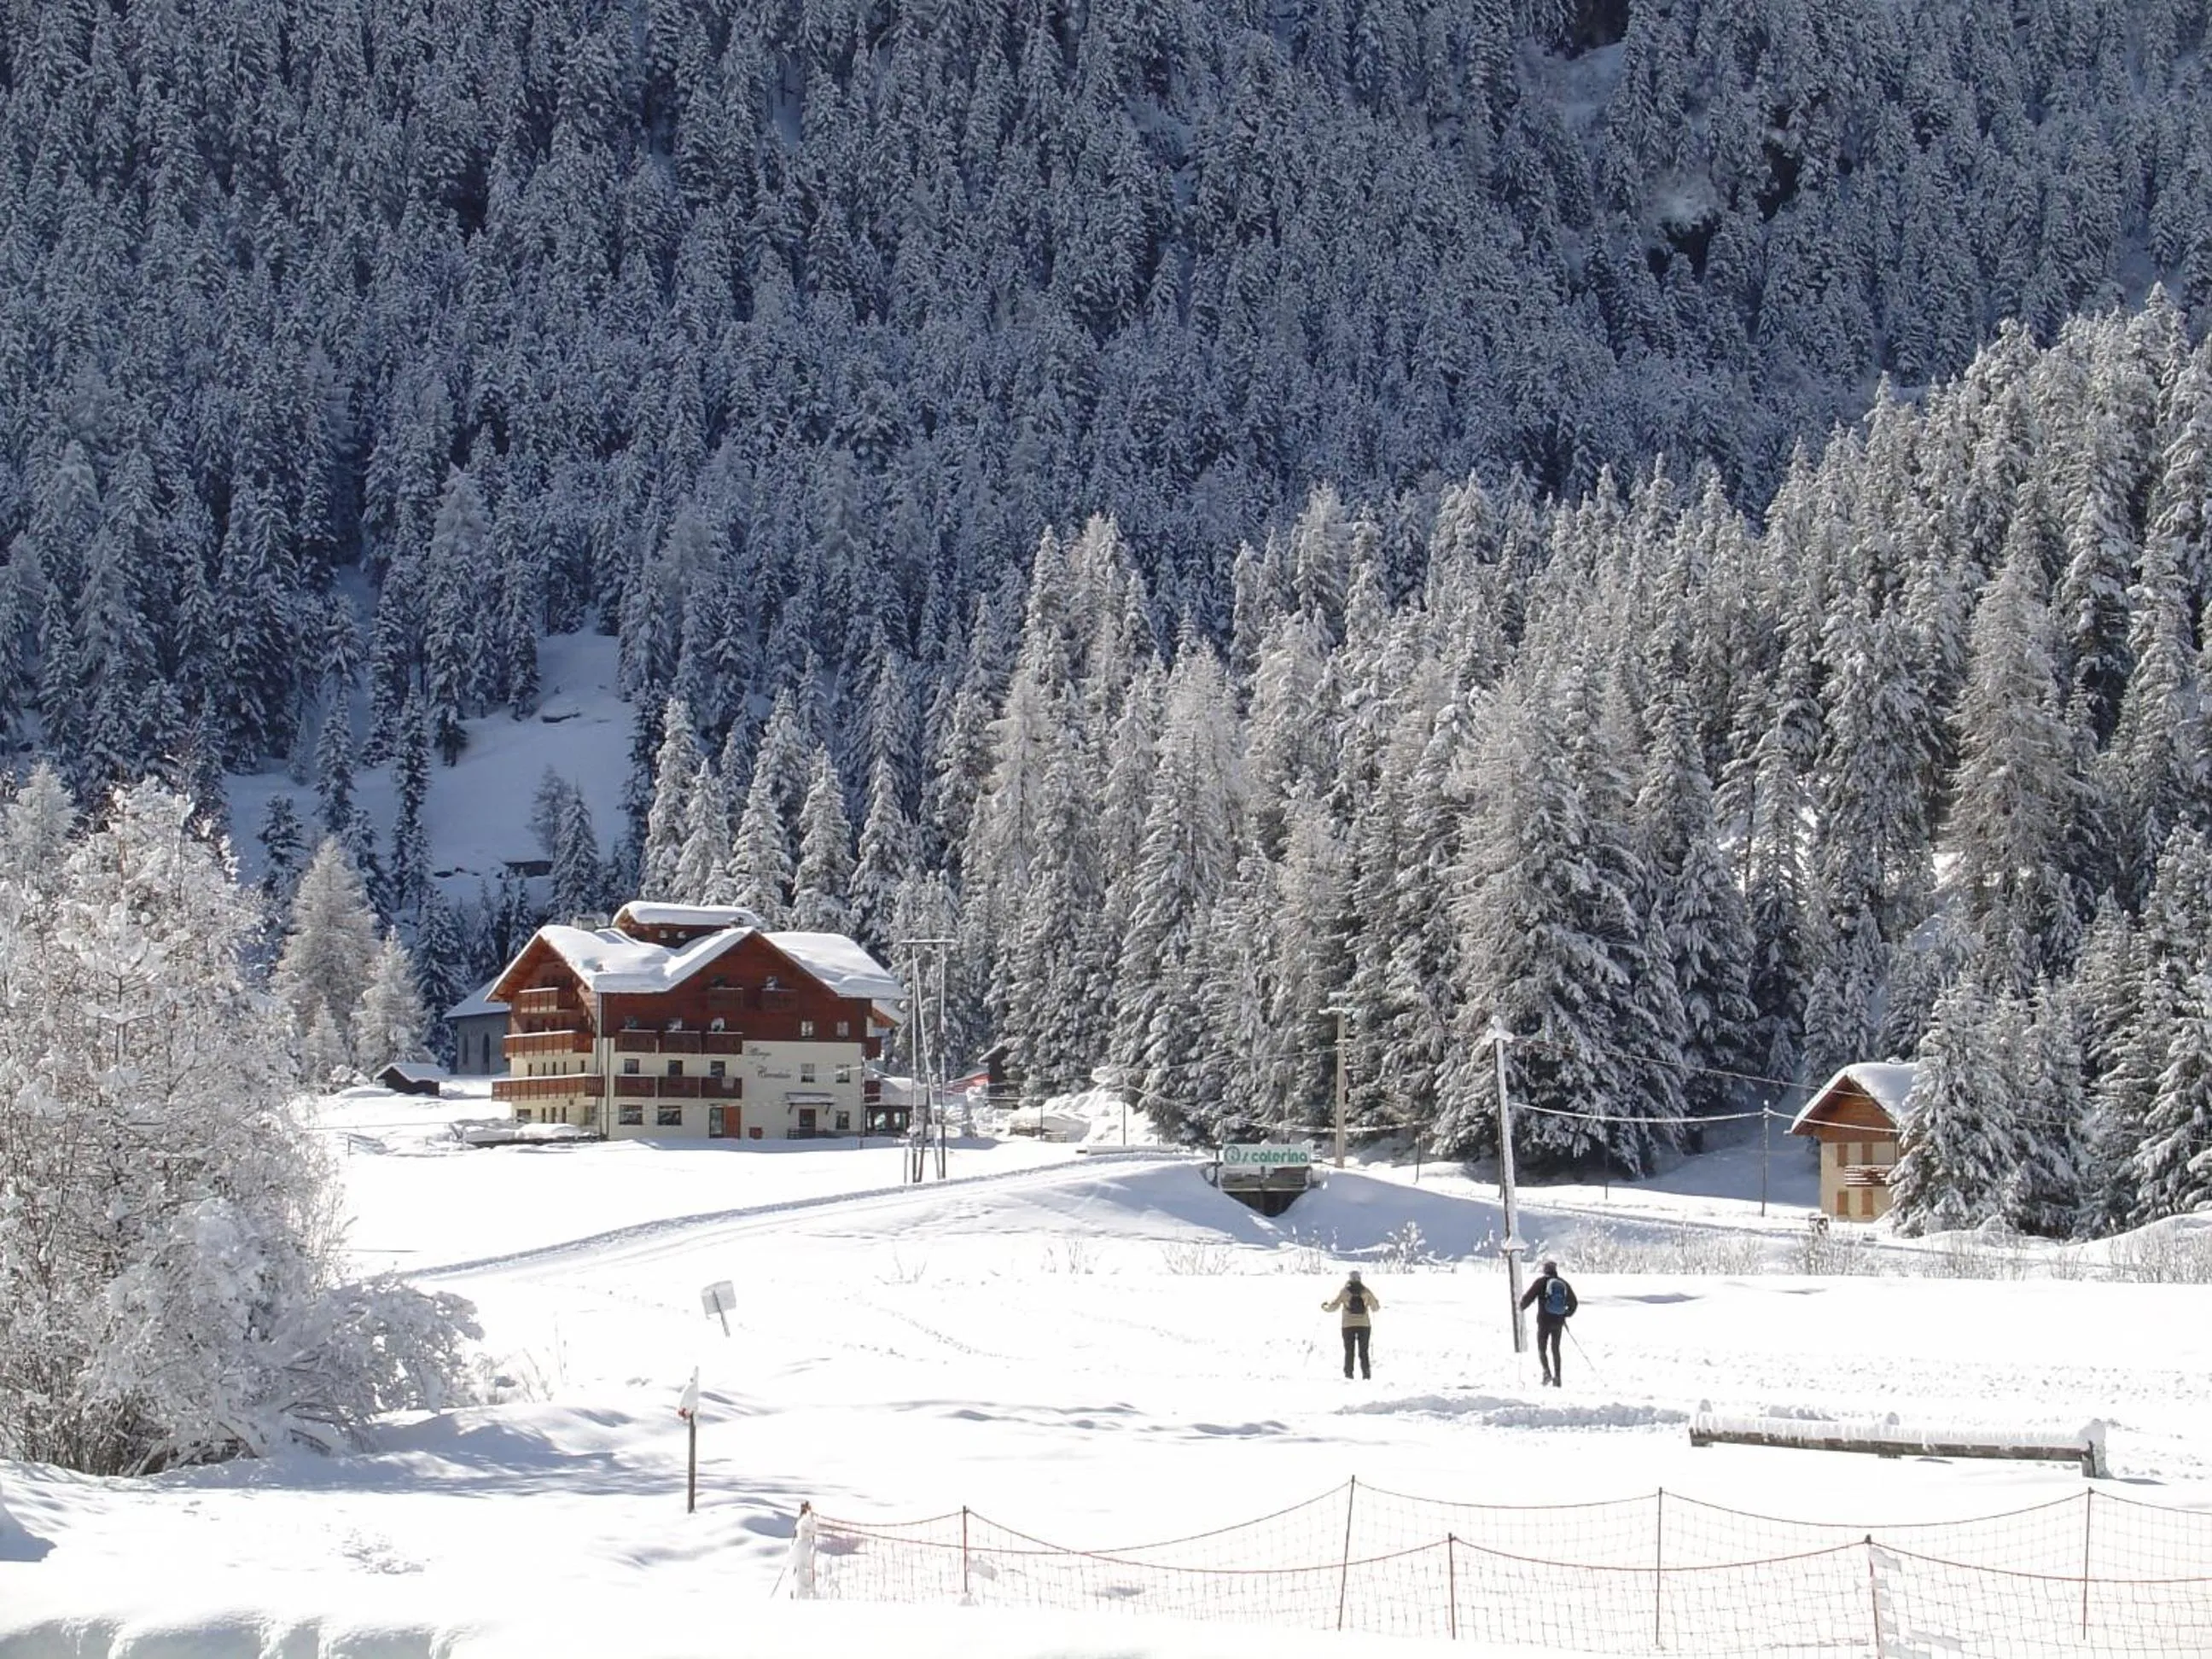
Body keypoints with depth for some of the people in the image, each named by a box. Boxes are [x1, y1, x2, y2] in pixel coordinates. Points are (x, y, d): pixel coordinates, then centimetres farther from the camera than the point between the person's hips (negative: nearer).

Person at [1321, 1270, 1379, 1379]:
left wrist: (1324, 1307, 16)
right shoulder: (1366, 1291, 1)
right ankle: (1366, 1373, -1)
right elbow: (1375, 1307, 9)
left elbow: (1334, 1306, -4)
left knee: (1349, 1351, 4)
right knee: (1363, 1351, 6)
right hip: (1364, 1325, 1)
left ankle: (1348, 1374, -1)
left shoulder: (1344, 1291, -4)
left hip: (1348, 1325, -1)